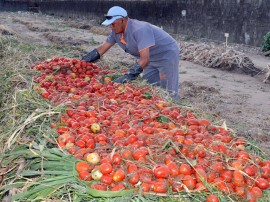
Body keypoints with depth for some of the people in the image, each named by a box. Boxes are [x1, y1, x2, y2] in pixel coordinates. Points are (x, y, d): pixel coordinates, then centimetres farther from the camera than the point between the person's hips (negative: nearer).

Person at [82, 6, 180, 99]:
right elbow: (102, 48, 1)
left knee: (168, 93, -10)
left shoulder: (139, 29, -32)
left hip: (167, 55, -9)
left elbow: (145, 59, -38)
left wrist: (127, 77, -43)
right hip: (152, 59, 9)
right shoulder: (116, 31, -6)